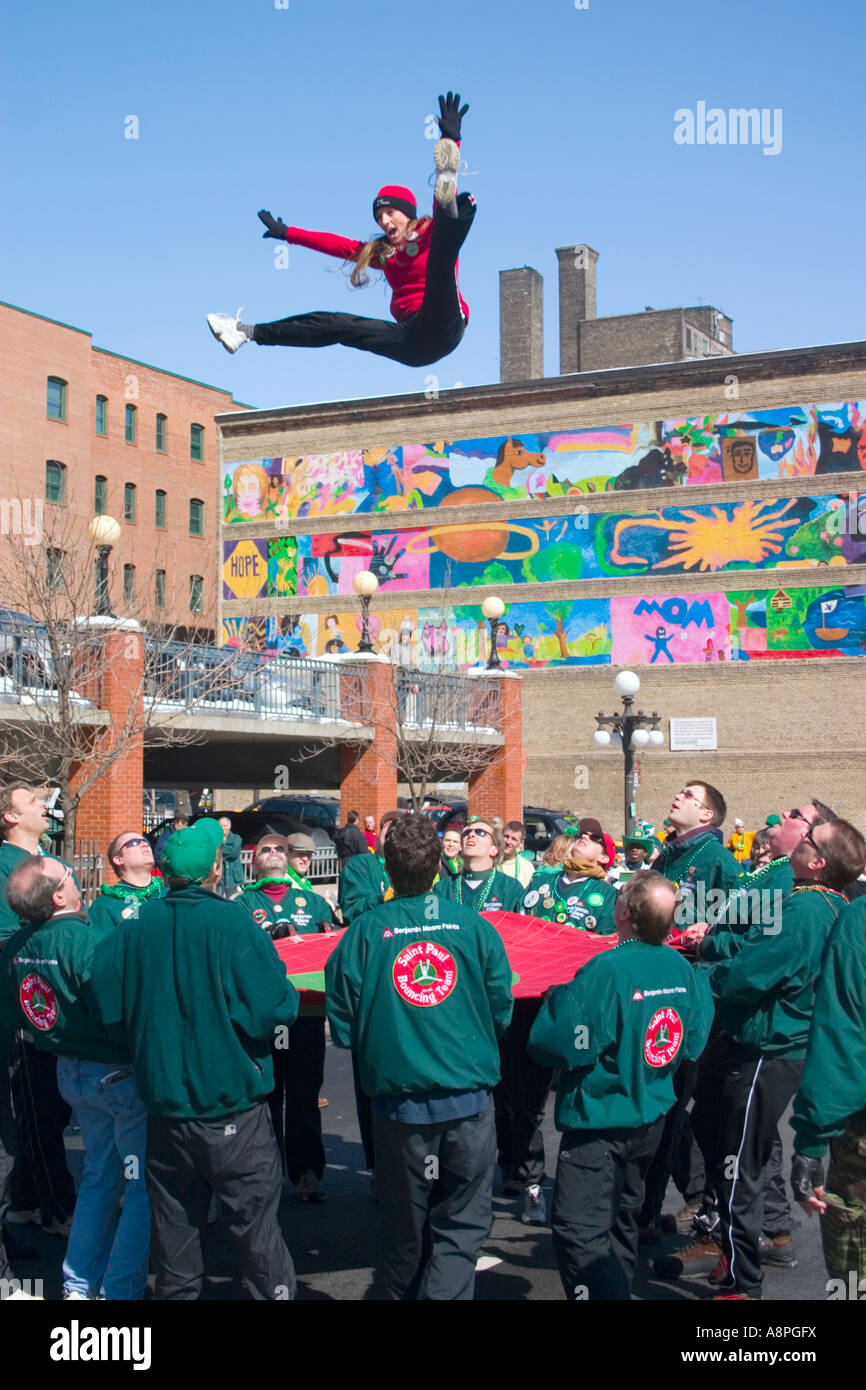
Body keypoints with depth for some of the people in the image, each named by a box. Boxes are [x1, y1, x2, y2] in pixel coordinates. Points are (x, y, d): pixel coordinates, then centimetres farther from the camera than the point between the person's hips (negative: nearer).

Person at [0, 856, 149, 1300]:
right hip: (118, 1075, -8)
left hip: (71, 1075, 8)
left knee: (98, 1173, 23)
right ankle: (120, 1289, 6)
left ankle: (78, 1284, 28)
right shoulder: (88, 941, -26)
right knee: (144, 1183, 4)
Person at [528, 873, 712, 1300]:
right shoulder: (681, 968, -3)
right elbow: (692, 1043, 9)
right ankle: (617, 1288, 37)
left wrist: (555, 998, -7)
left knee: (578, 1232, -5)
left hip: (602, 1122, -8)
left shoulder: (607, 970, -25)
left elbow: (555, 1045, -23)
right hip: (652, 1117, 8)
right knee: (621, 1221, 23)